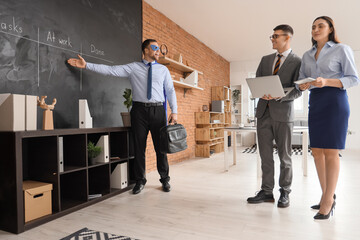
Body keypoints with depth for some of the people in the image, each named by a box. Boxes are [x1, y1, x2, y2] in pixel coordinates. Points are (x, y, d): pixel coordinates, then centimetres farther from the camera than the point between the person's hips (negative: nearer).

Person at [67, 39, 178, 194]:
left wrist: (174, 111, -1)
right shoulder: (133, 68, 8)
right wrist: (86, 65, -3)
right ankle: (140, 181, 19)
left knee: (161, 146, 4)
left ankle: (165, 180, 20)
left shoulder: (163, 70, 12)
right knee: (139, 147, 5)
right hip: (140, 109, 0)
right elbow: (110, 70, 3)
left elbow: (170, 91, 9)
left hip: (158, 110, 1)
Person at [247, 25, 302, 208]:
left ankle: (284, 193, 19)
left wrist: (278, 96, -23)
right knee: (265, 156, 7)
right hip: (264, 112, 5)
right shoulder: (265, 59, 16)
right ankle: (266, 191, 17)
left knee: (284, 156, 5)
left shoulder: (297, 62, -1)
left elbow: (297, 91, -7)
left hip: (283, 113, -4)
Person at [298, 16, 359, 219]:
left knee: (330, 151, -8)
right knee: (317, 151, 4)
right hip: (314, 102, 6)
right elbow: (301, 79, 16)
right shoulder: (307, 56, 17)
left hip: (335, 100, -6)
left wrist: (327, 82, -18)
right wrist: (303, 86, -8)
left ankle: (327, 200, 0)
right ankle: (328, 196, 17)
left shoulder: (342, 49, 2)